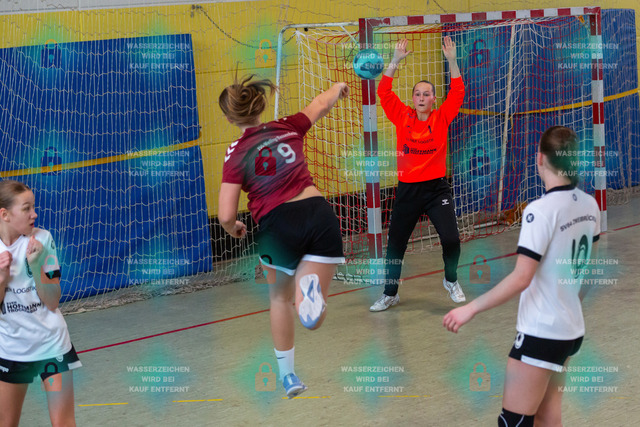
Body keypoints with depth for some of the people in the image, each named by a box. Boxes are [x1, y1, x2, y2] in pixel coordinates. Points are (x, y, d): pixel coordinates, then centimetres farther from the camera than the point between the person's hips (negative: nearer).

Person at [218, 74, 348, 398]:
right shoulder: (289, 128, 10)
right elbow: (322, 104, 30)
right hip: (320, 213, 2)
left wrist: (234, 229, 19)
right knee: (312, 320, 5)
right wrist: (337, 88, 52)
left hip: (278, 224, -2)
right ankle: (311, 286, -30)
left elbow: (225, 216, -4)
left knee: (279, 296, 28)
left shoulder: (236, 156, 0)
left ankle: (287, 374, 32)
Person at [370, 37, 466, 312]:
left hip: (437, 188, -1)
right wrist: (395, 61, -12)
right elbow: (384, 93, -5)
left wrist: (452, 61, -15)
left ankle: (451, 280, 17)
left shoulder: (442, 117, 0)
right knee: (395, 245, 8)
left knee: (451, 239, -13)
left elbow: (457, 93, -8)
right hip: (407, 190, 2)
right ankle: (390, 294, 27)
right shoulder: (402, 117, 1)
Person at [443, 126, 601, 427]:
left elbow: (521, 278, -23)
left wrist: (471, 309, -16)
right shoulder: (589, 204, 3)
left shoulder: (541, 210, -20)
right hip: (572, 329, 8)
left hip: (541, 333, -8)